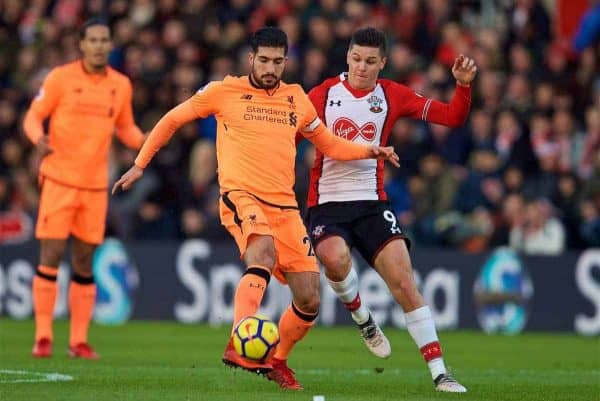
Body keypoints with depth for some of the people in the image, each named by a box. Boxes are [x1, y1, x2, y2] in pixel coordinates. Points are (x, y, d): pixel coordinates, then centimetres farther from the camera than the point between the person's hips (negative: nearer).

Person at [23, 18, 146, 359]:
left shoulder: (121, 85, 6)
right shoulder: (61, 78, -5)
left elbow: (125, 128, 17)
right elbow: (34, 116, -2)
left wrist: (144, 140, -4)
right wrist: (39, 138, -23)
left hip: (96, 185, 3)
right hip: (60, 180, -3)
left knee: (84, 264, 5)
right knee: (51, 257, -6)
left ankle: (79, 340, 10)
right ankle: (43, 337, 0)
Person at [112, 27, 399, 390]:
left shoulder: (297, 99, 15)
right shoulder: (224, 91, 4)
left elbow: (329, 144, 26)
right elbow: (173, 120, 15)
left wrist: (371, 152, 10)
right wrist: (140, 165, 15)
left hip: (285, 206, 5)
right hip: (241, 197, -5)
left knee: (310, 301, 0)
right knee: (264, 255, -37)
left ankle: (277, 361, 25)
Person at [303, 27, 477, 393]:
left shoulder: (392, 96, 5)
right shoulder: (324, 94, 1)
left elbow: (452, 117, 6)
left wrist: (464, 85, -10)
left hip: (371, 202, 1)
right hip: (327, 203, -1)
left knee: (403, 281, -11)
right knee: (334, 257, -33)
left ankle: (439, 372, -8)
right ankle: (361, 317, 0)